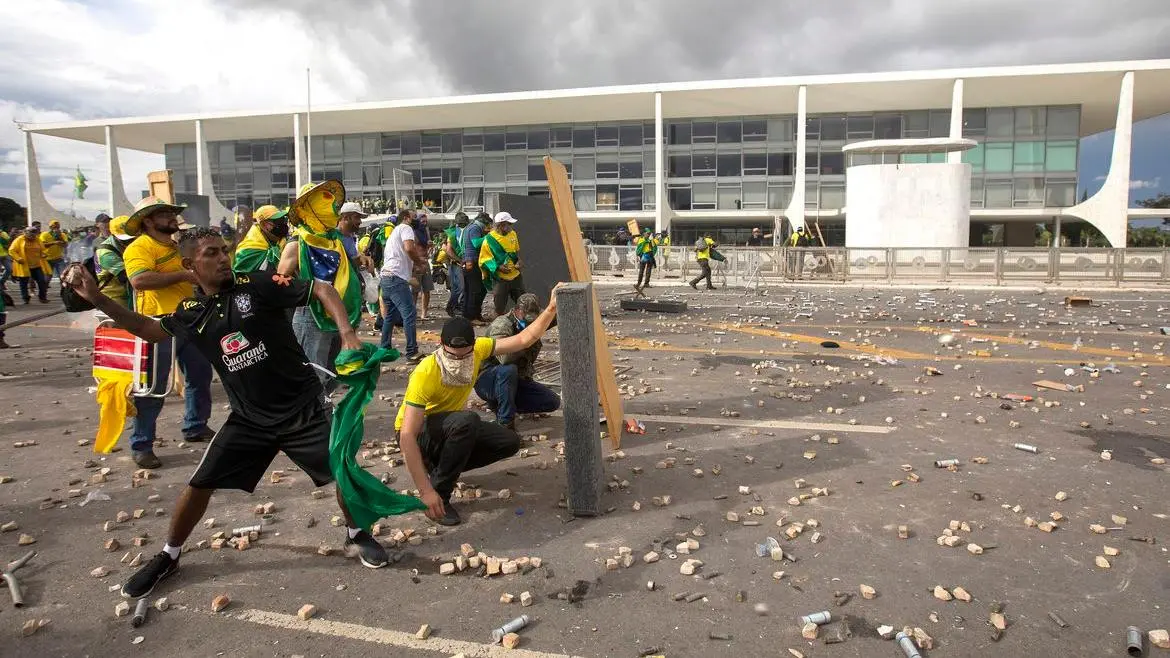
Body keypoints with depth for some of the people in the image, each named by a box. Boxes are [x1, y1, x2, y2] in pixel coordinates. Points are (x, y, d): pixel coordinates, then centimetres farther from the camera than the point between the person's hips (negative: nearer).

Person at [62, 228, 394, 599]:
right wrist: (96, 298, 9)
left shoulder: (257, 286, -12)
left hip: (302, 408, -3)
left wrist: (348, 335, -26)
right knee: (199, 485, 4)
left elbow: (322, 290, -13)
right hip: (249, 418, 3)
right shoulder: (191, 313, 1)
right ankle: (169, 556, 30)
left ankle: (355, 533, 25)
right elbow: (148, 329, 19)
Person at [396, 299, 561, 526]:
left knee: (510, 442, -8)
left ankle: (441, 466, 6)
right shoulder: (424, 374, -34)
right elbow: (407, 437, -37)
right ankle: (440, 494, -20)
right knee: (467, 420, -36)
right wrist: (426, 491, -41)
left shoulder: (477, 349, -17)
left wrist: (552, 309, -22)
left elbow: (524, 339, -10)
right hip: (417, 433, -7)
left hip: (454, 428, 7)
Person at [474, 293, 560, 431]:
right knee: (508, 370, -39)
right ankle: (505, 423, -28)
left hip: (517, 380, 7)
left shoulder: (530, 327, 4)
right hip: (487, 381, -7)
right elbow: (504, 357, -36)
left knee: (553, 402, -6)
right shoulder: (501, 325, -20)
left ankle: (500, 404, 3)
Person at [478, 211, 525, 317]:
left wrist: (519, 261, -1)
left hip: (516, 276, 5)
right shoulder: (489, 239, -14)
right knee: (500, 309, 3)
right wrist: (498, 267, -23)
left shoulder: (513, 234, 3)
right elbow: (483, 260, -11)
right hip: (500, 278, -5)